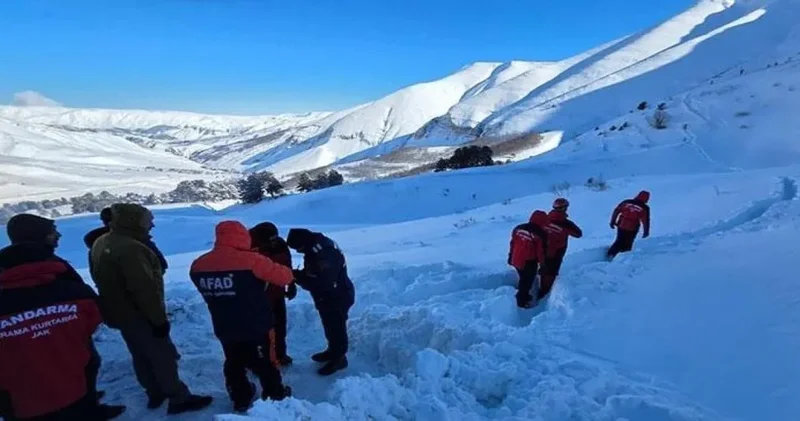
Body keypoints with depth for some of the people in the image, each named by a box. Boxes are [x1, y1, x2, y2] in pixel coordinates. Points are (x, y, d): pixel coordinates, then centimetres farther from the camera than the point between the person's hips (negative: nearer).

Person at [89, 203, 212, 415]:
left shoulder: (101, 243, 7)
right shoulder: (130, 248, -28)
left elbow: (103, 280, 18)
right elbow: (144, 289, -29)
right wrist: (159, 318, -21)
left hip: (120, 312, 10)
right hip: (138, 315, -10)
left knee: (142, 356, 20)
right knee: (163, 356, 1)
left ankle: (155, 394, 34)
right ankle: (179, 399, 9)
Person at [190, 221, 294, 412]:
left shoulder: (198, 265, -5)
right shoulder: (251, 260, -24)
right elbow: (285, 276, -18)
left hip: (224, 328, 5)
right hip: (256, 327, -4)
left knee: (234, 363, 24)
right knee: (265, 363, 16)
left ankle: (241, 399, 39)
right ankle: (275, 395, 33)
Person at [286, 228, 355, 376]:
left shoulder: (323, 255, -34)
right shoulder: (317, 246, -1)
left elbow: (318, 283, -31)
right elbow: (313, 274, 11)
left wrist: (297, 276, -21)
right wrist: (299, 275, -7)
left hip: (337, 298, -10)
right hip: (329, 297, 10)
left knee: (336, 328, 6)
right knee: (330, 327, 24)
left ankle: (338, 358, 22)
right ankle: (332, 351, 41)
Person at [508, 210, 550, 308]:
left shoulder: (518, 228, -2)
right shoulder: (540, 234, -19)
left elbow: (512, 244, 6)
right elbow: (541, 252, -13)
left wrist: (510, 256, 18)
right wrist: (543, 265, 1)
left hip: (516, 260, 6)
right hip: (529, 263, -6)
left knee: (523, 279, 27)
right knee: (527, 281, 14)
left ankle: (523, 296, 44)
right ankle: (522, 302, 27)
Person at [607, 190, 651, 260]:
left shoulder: (627, 202, 0)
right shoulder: (644, 208, -7)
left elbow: (616, 211, 1)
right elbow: (646, 221, -5)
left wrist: (612, 222, 9)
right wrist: (646, 232, 6)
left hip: (621, 226, 2)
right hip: (632, 229, -2)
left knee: (619, 242, 17)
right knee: (627, 245, 15)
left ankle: (610, 255, 7)